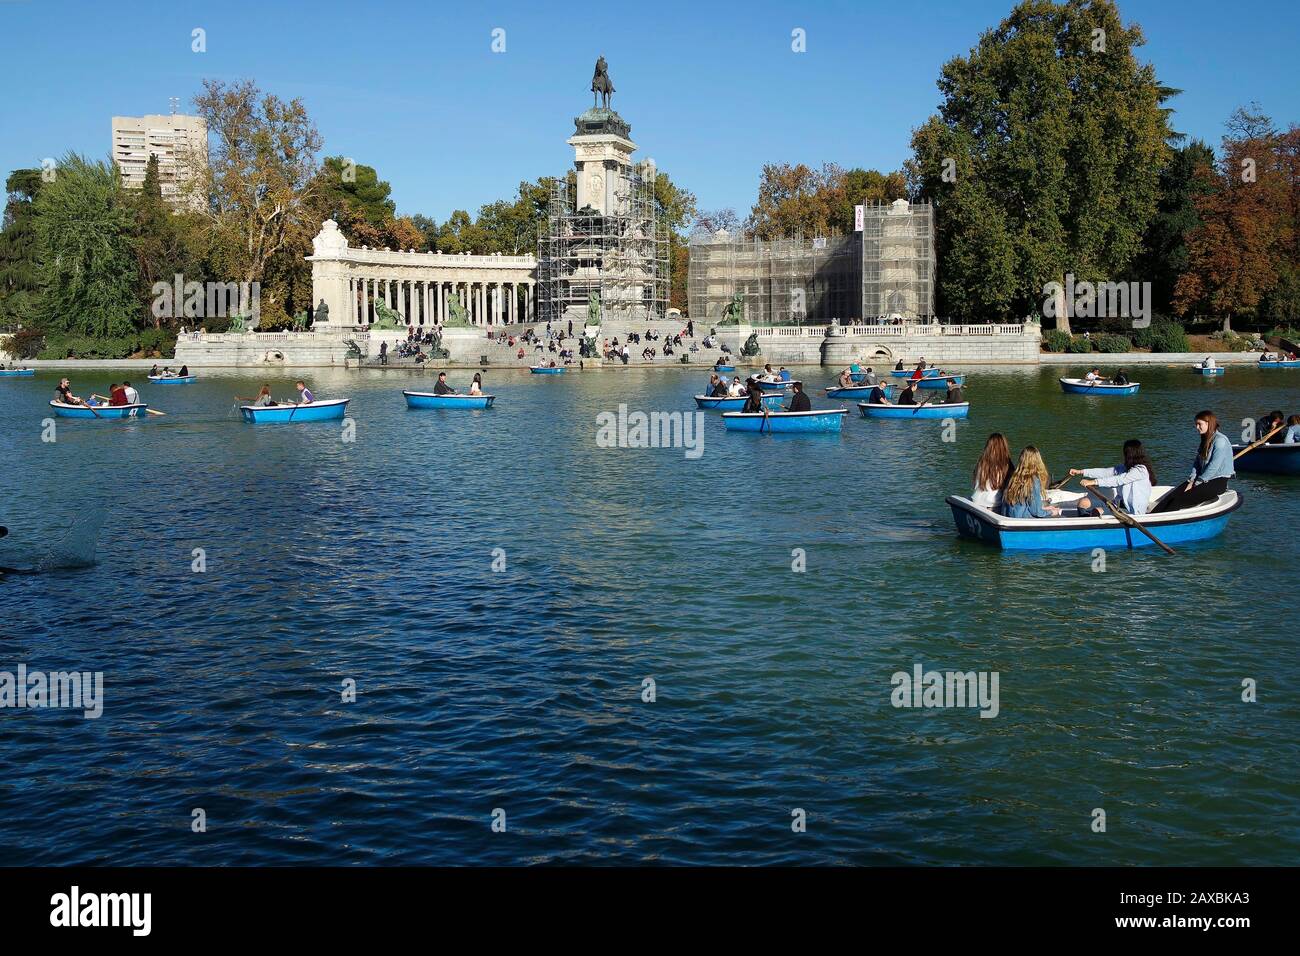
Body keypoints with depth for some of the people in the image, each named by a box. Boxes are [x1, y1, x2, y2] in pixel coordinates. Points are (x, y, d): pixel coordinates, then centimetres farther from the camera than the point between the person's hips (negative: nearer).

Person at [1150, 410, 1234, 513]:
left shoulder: (1220, 441, -15)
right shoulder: (1205, 440, 15)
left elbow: (1213, 467, -19)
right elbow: (1197, 462, 12)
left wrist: (1196, 484, -14)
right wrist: (1192, 481, -3)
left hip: (1218, 482, -8)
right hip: (1204, 479, 8)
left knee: (1179, 501, -25)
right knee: (1172, 495, -14)